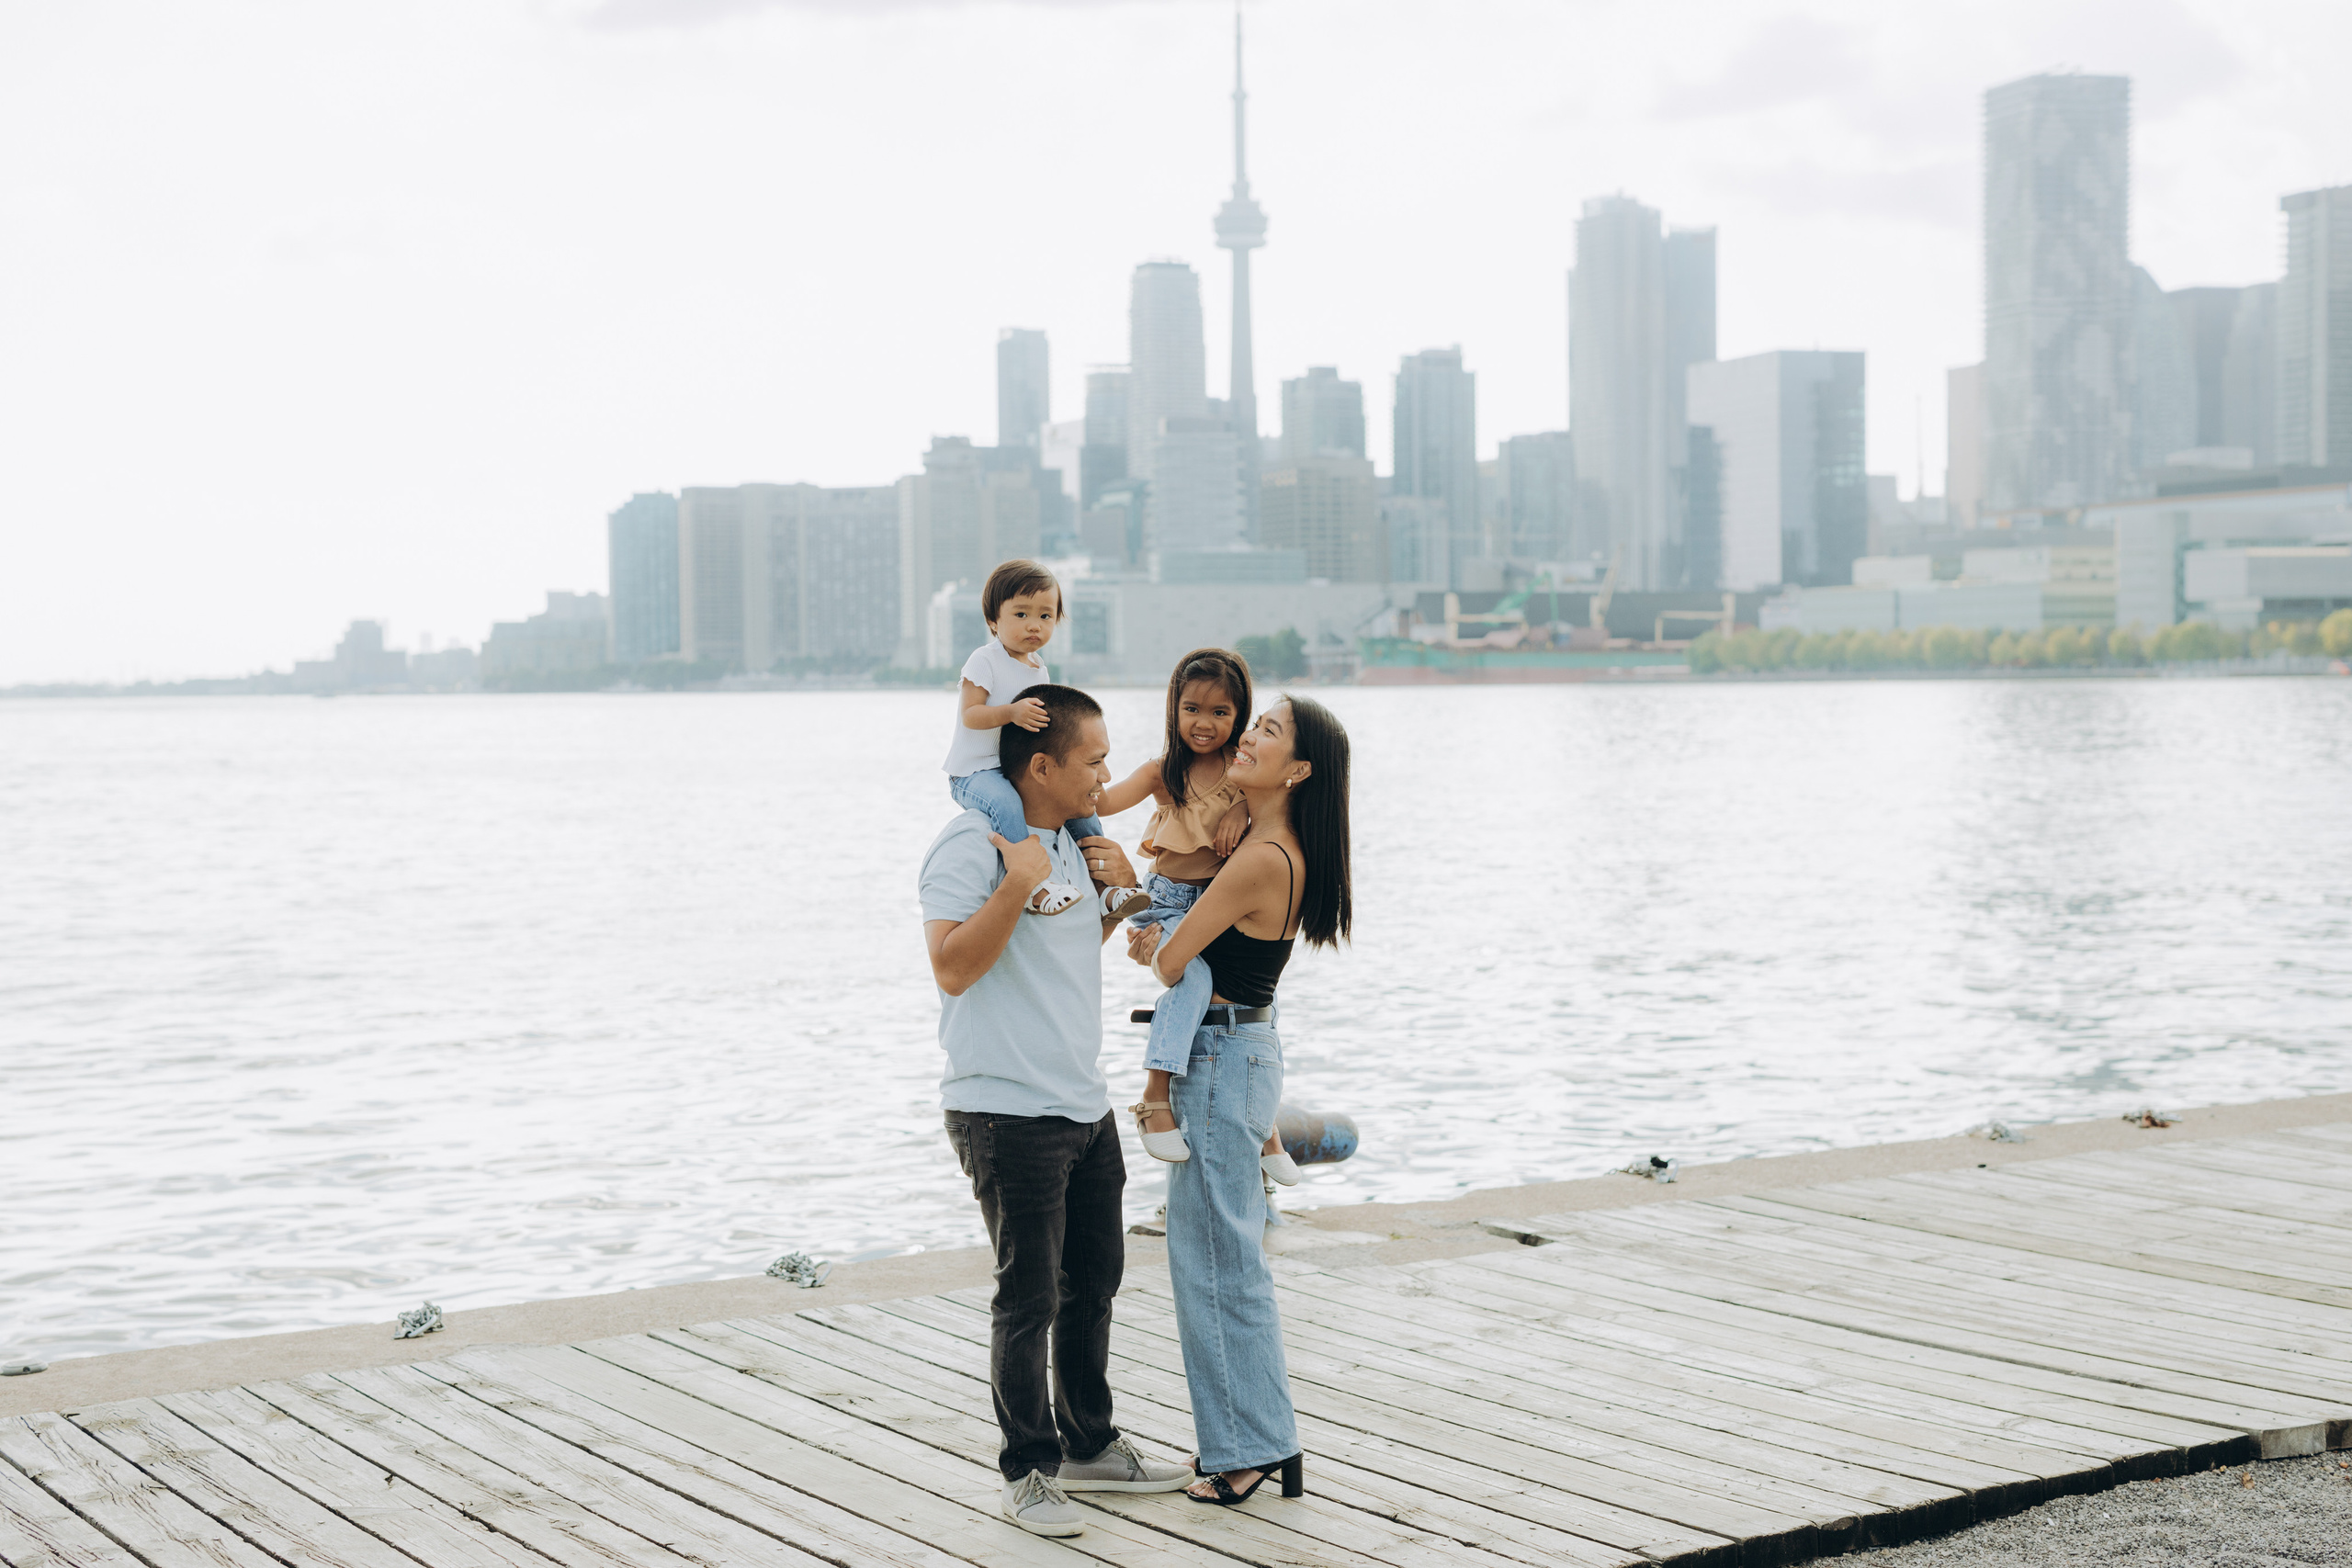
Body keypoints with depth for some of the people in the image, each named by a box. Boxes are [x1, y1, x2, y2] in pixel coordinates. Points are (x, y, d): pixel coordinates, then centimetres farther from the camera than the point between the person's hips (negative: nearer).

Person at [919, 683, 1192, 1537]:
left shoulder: (1069, 840, 13)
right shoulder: (970, 846, -14)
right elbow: (951, 967, -23)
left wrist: (1123, 888, 10)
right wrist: (1020, 884, -25)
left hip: (1084, 1106, 9)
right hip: (1008, 1112, -9)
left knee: (1094, 1280, 18)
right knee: (1028, 1298, -3)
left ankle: (1089, 1446, 32)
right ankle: (1028, 1469, 10)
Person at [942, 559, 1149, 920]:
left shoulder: (1039, 670, 13)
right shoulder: (985, 660, -11)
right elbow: (969, 716, -19)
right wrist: (1011, 712, -33)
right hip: (975, 771, -8)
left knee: (1083, 807, 2)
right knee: (1006, 806, -38)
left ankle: (1101, 889, 13)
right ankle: (1033, 887, -40)